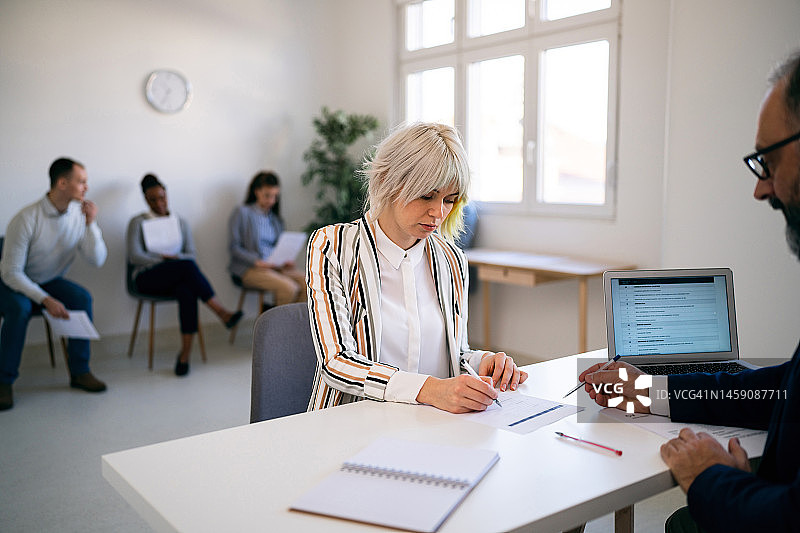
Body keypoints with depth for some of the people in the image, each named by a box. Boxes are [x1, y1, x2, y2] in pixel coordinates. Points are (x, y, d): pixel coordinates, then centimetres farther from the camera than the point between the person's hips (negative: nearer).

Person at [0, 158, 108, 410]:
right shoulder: (27, 219, -26)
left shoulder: (80, 214, -10)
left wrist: (91, 224, -26)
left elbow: (97, 260, -14)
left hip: (50, 281, 4)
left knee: (82, 298, -23)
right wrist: (46, 300, -34)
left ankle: (79, 372, -12)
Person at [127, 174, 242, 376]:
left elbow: (192, 254, 11)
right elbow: (134, 257, -3)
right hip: (148, 278, -3)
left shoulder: (180, 223, 21)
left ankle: (185, 353, -35)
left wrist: (175, 257, -11)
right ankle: (222, 313, -40)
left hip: (177, 277, 3)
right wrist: (163, 260, -15)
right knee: (188, 266, -35)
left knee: (187, 291, -37)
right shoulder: (138, 223, 11)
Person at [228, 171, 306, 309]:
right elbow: (233, 247, -3)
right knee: (289, 288, -31)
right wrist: (257, 261, -17)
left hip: (275, 266, 6)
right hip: (249, 269, -6)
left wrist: (284, 261, -3)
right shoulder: (242, 213, 4)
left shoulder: (276, 219, 22)